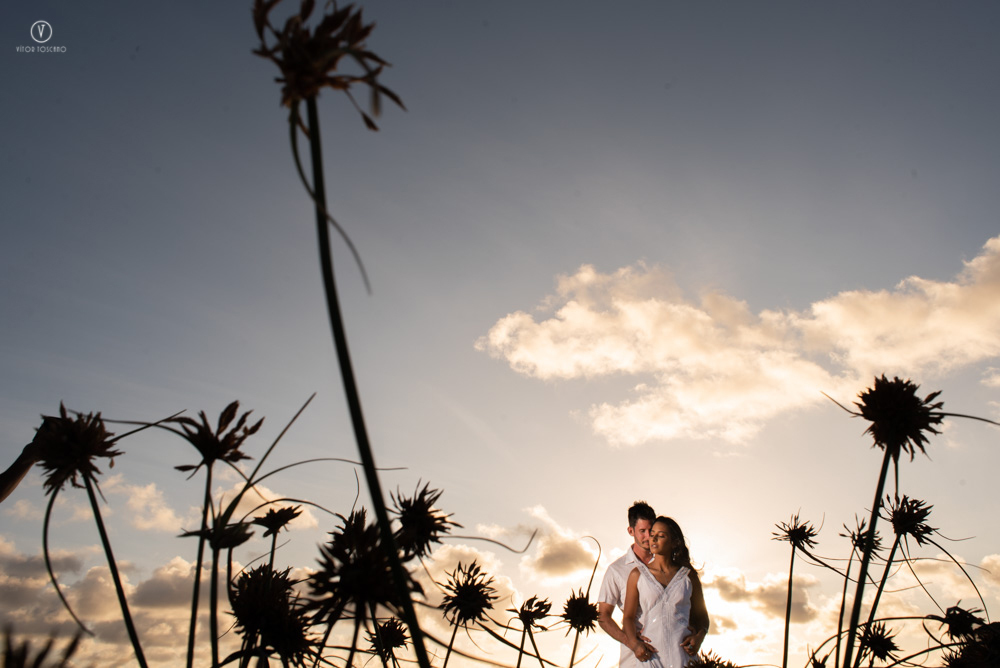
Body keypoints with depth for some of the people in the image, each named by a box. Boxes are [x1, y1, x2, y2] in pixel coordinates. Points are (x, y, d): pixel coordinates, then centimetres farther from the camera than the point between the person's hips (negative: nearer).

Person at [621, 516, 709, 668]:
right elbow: (628, 616, 4)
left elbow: (701, 615, 18)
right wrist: (634, 643, -13)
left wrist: (699, 637, -1)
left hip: (682, 654, 0)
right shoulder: (638, 574, 7)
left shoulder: (689, 576, 10)